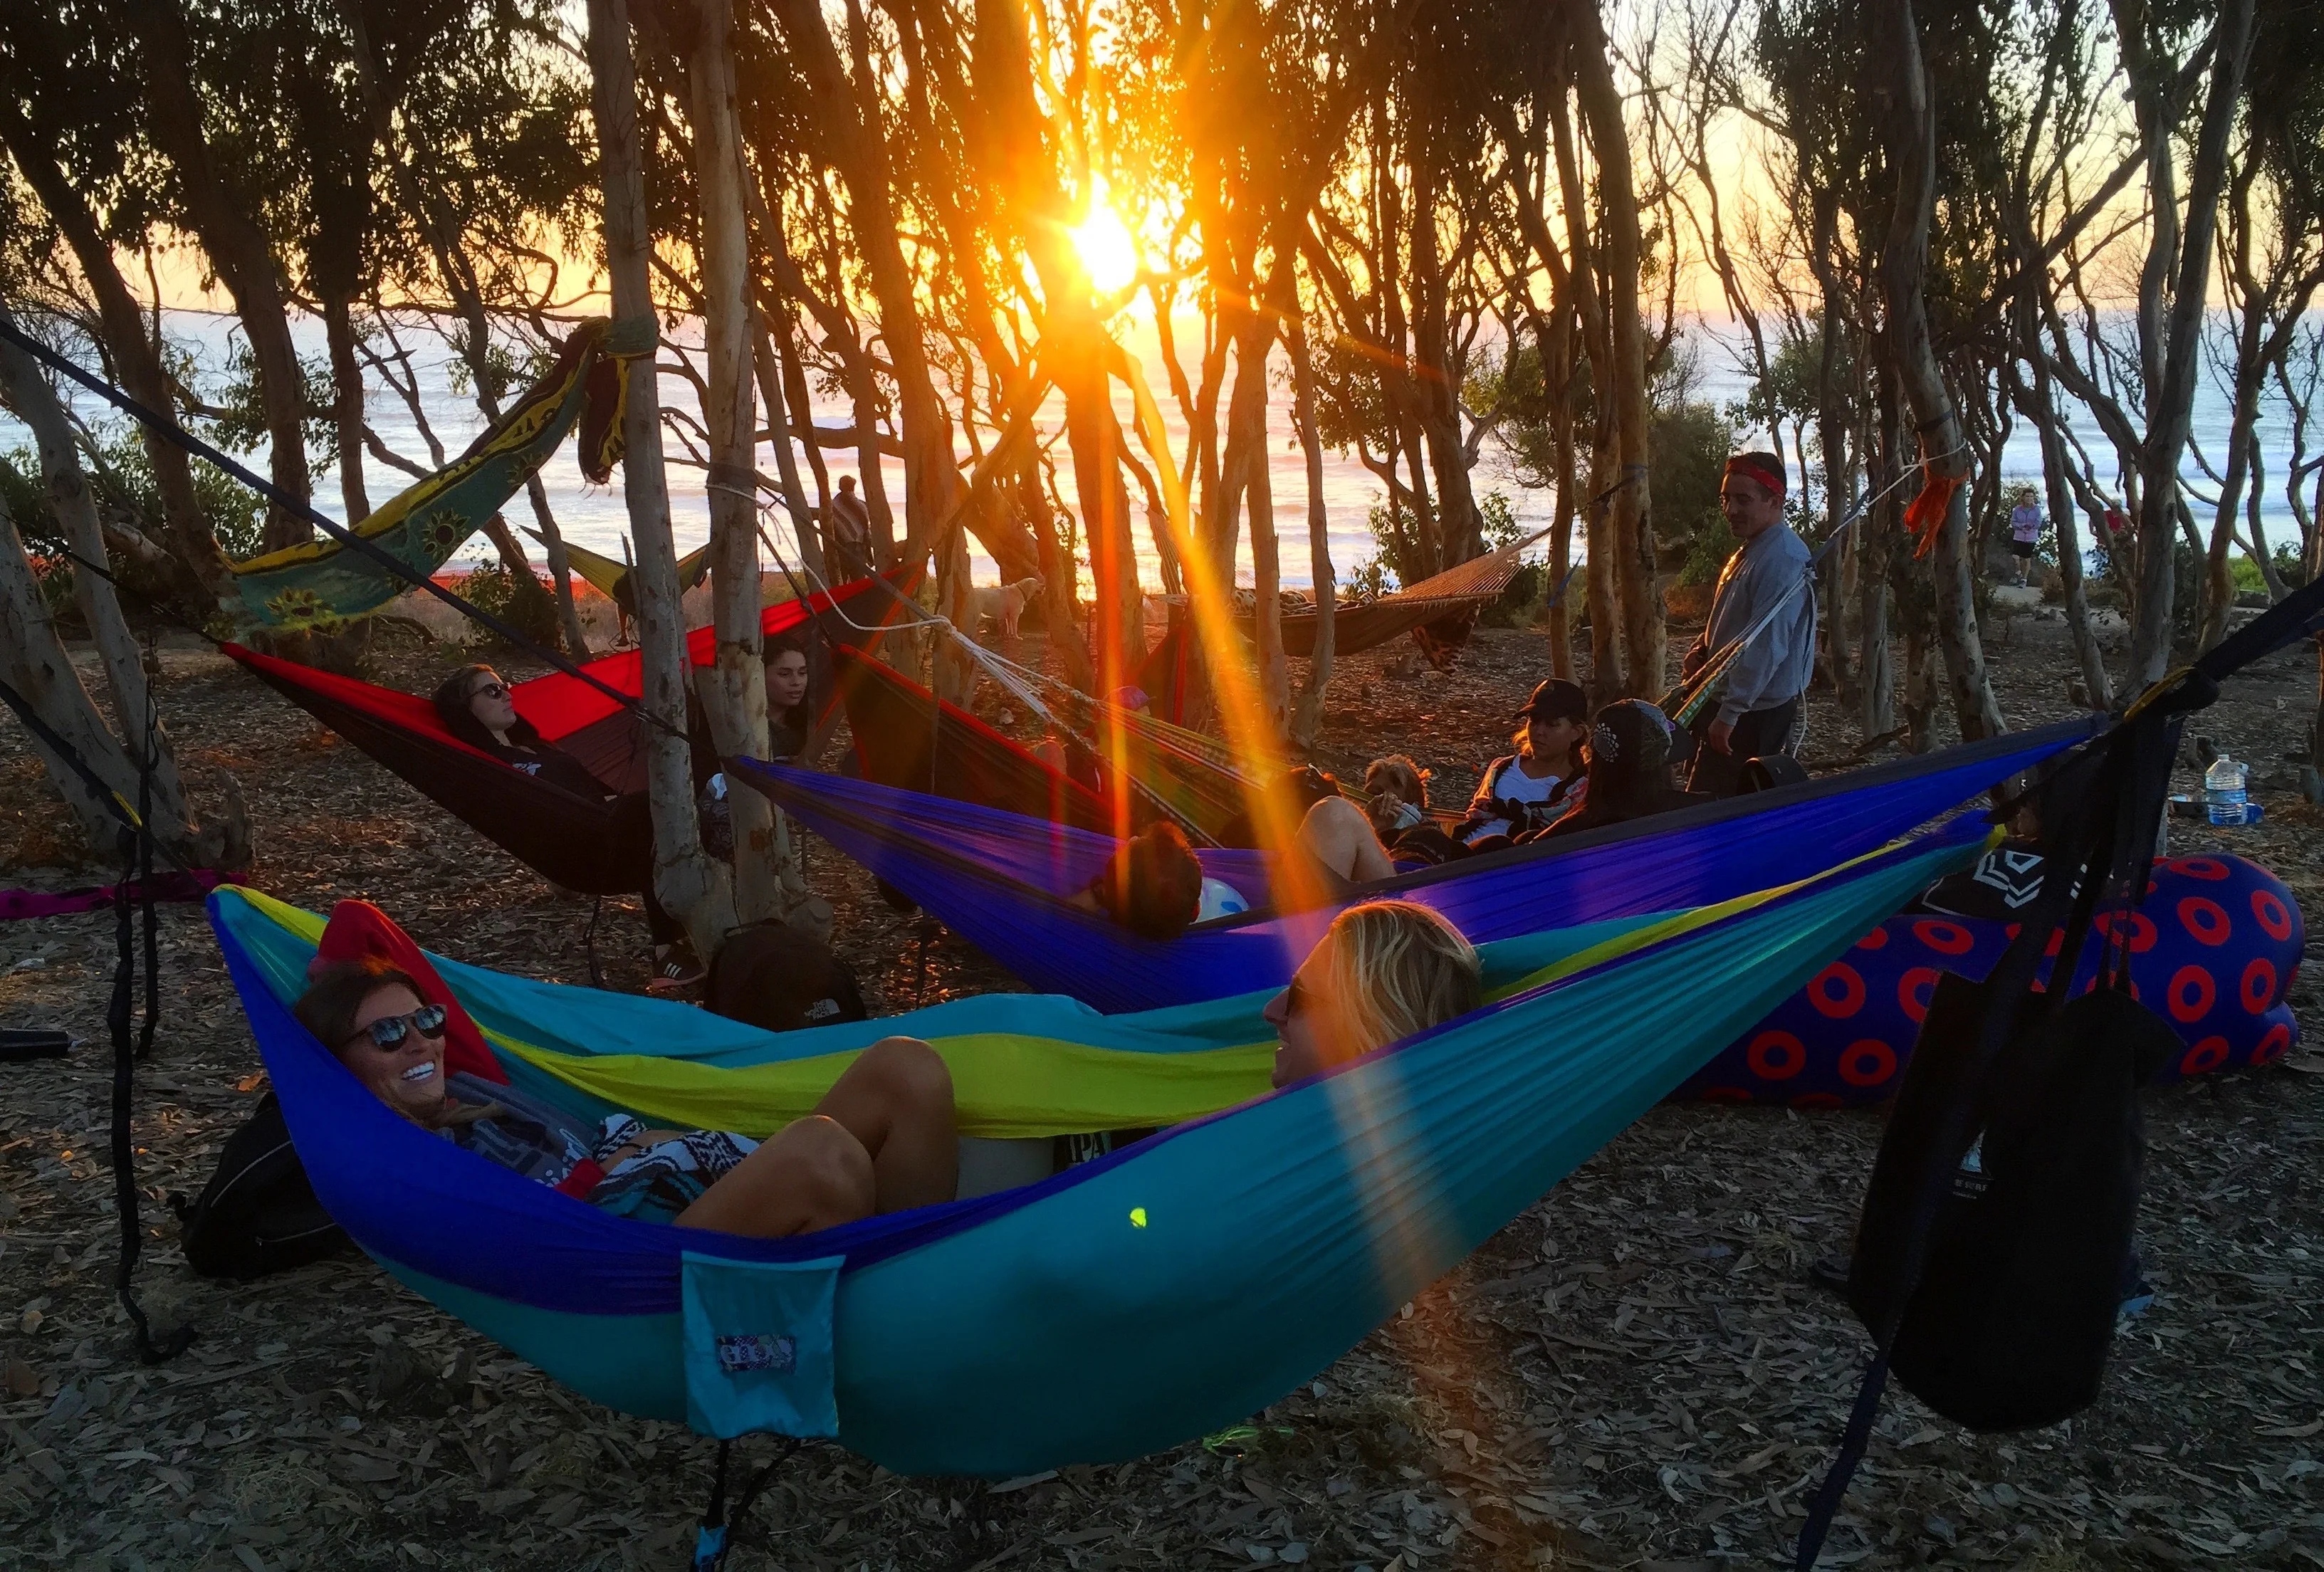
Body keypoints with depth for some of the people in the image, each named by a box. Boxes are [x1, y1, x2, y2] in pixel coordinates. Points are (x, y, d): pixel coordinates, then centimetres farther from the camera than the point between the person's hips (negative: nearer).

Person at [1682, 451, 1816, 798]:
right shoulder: (1748, 553, 12)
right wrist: (1700, 650, 3)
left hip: (1755, 715, -10)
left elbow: (1766, 646, -26)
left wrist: (1728, 714, -25)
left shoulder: (1782, 559, -21)